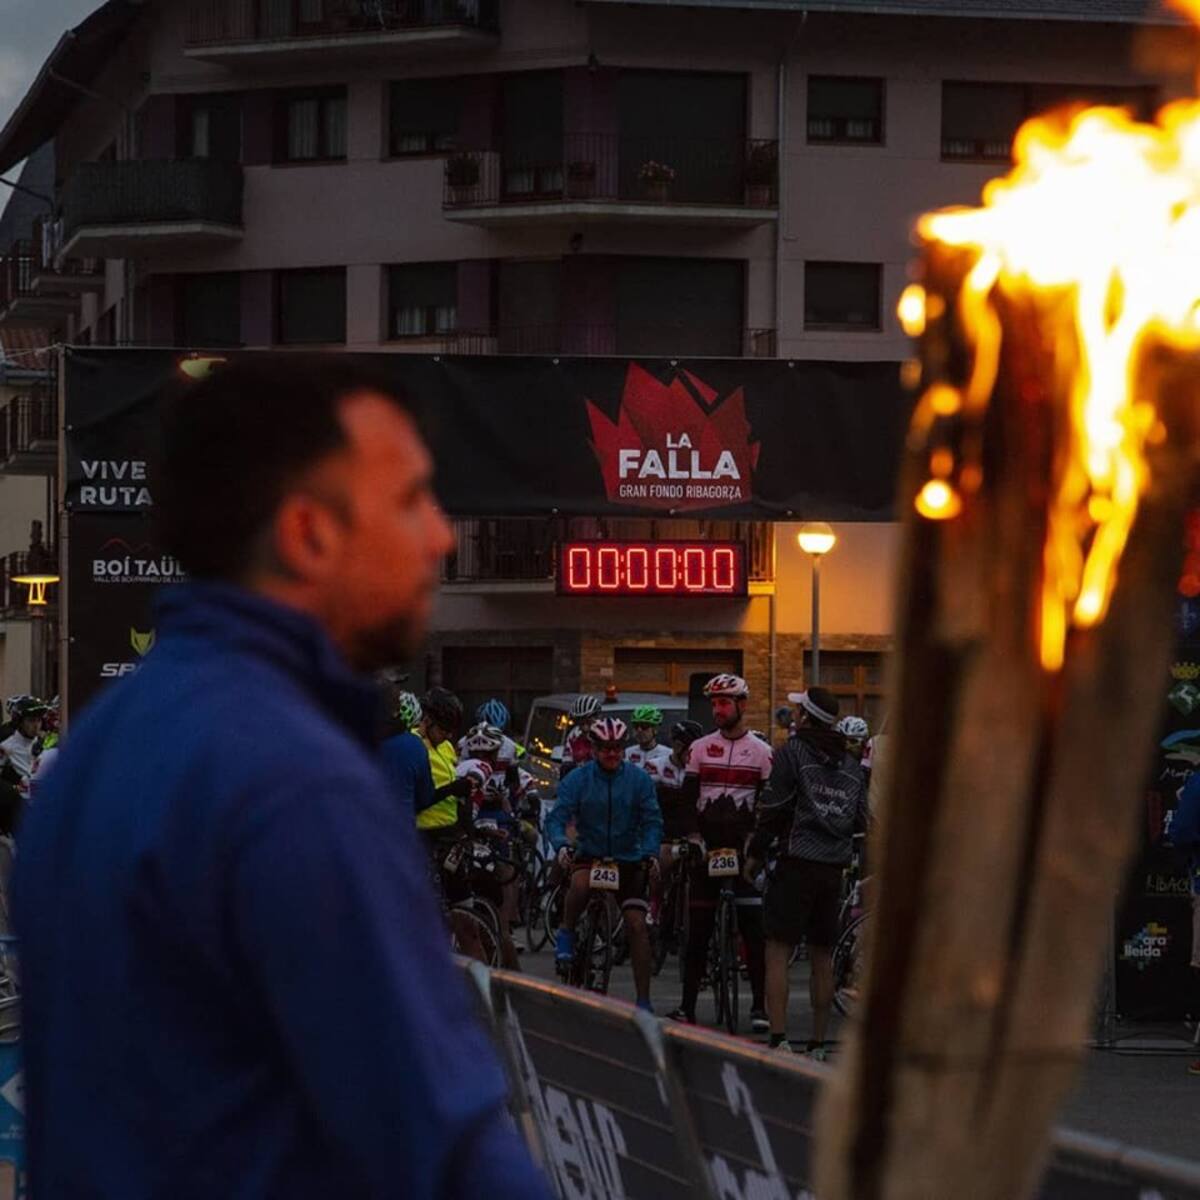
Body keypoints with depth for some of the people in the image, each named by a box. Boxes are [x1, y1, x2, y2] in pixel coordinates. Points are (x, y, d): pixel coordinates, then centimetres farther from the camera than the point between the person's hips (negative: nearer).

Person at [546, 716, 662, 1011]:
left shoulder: (638, 779, -4)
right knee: (580, 882, -37)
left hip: (629, 860, 1)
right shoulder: (577, 779, -5)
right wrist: (561, 846, -32)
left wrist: (651, 852, -23)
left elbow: (652, 821, -5)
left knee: (637, 925, -8)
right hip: (589, 854, -1)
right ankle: (566, 933, -8)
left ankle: (643, 1001, -2)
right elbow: (556, 818, -12)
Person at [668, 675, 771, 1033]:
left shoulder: (761, 752, 2)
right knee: (698, 931, 2)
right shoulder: (700, 748, 8)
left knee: (753, 929, -5)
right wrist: (693, 837, -6)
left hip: (744, 849, -2)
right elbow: (688, 798, 7)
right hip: (706, 848, 2)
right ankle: (687, 1006, 5)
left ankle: (759, 1006, -1)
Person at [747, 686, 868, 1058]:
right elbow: (861, 819, 12)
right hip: (835, 870, 6)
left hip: (797, 864, -6)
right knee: (823, 959, 11)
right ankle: (818, 1045, 12)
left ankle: (779, 1039, -15)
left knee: (777, 953, -5)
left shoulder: (792, 752, -6)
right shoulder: (851, 764, 12)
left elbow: (772, 809, -9)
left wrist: (755, 854, 1)